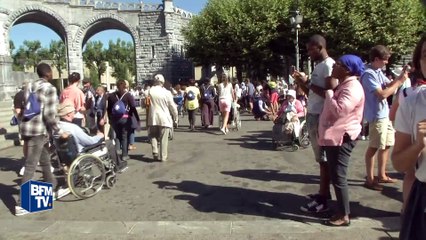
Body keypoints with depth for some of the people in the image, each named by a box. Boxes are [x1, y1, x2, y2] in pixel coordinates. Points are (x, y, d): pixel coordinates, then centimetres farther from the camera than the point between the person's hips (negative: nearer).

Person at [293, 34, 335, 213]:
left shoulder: (329, 65, -13)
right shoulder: (318, 66, 16)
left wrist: (308, 83, -17)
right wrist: (301, 82, 6)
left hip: (321, 117, -10)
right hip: (313, 116, 10)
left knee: (324, 158, -4)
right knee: (321, 157, 15)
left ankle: (322, 200, 2)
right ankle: (324, 192, 26)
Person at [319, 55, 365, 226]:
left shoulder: (352, 87, -16)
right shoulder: (342, 85, 16)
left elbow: (338, 110, -27)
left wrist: (330, 90, -18)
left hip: (342, 137, -10)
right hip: (334, 135, 10)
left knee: (338, 177, -5)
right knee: (334, 175, 16)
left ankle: (343, 215, 5)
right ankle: (341, 210, 28)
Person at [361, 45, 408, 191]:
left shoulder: (379, 72, 13)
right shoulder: (368, 74, -17)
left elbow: (389, 85, 13)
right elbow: (382, 94, -23)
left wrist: (400, 77, -2)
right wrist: (399, 82, -15)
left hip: (385, 114, 10)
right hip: (377, 115, -10)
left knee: (386, 145, 16)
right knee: (374, 147, -2)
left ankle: (381, 175, 28)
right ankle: (370, 179, 8)